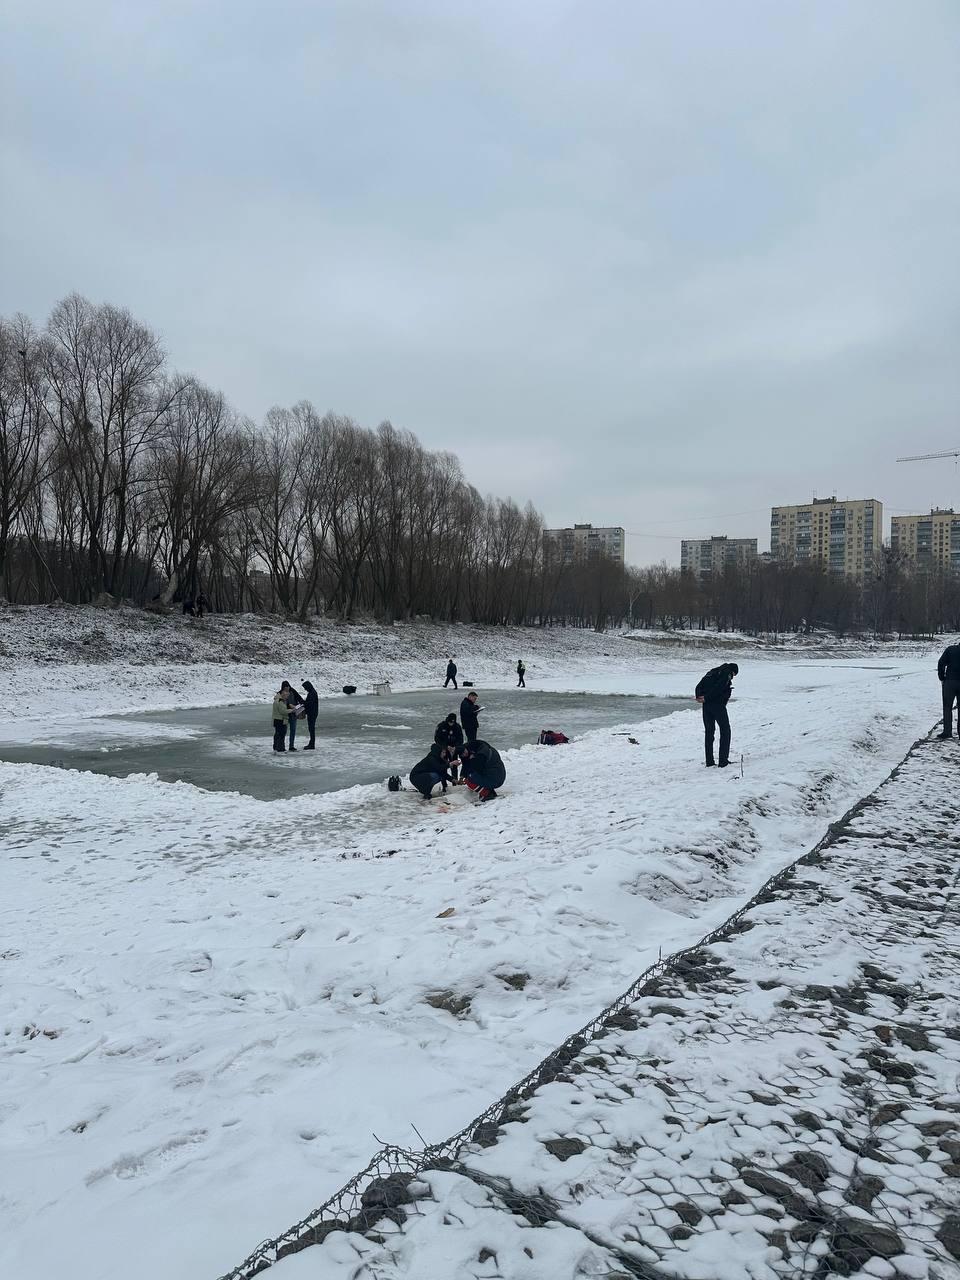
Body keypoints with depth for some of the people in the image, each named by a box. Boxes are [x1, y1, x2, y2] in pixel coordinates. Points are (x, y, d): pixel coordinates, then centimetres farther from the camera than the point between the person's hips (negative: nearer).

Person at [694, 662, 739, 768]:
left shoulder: (712, 672, 21)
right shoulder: (727, 673, -2)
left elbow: (699, 686, 12)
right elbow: (718, 688, -17)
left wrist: (698, 697, -2)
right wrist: (706, 698, -14)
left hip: (706, 705, 7)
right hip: (718, 704, -7)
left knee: (709, 731, 12)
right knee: (725, 730, 6)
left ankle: (709, 762, 11)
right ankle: (723, 761, 2)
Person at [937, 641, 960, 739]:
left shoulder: (950, 649, -1)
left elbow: (941, 664, -8)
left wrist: (942, 678, 1)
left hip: (949, 682, -2)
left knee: (947, 707, 4)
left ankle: (947, 731, -2)